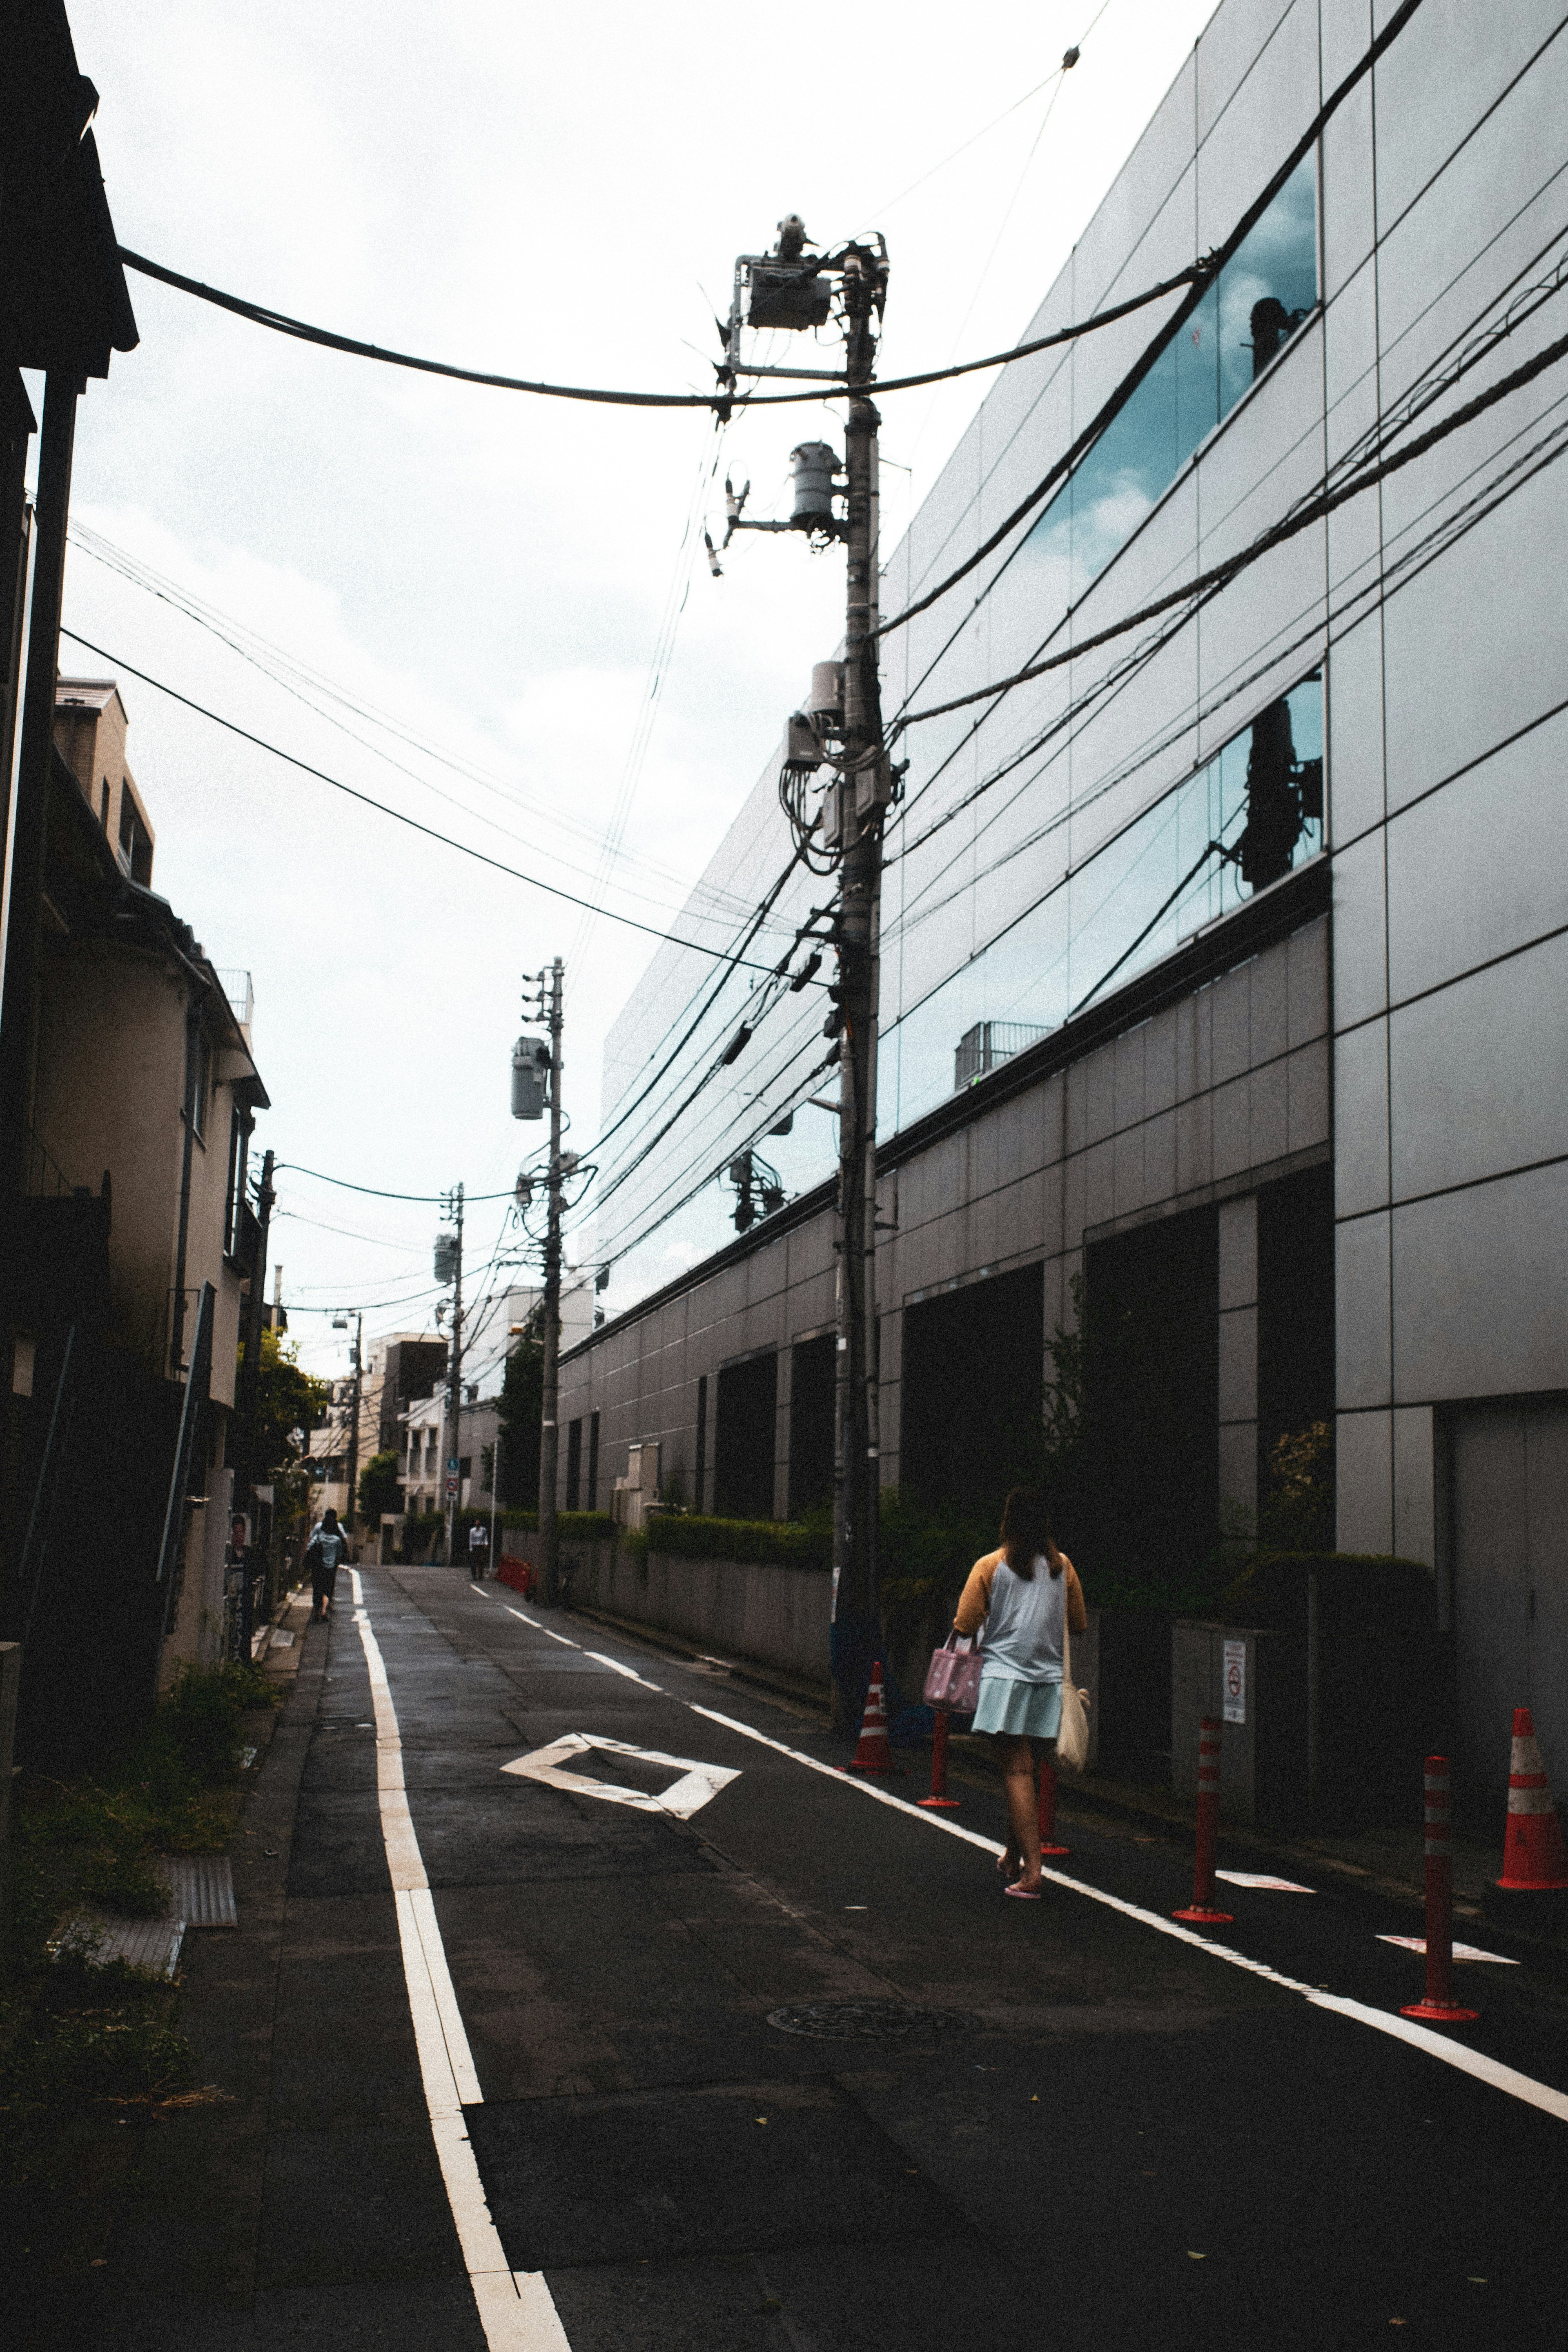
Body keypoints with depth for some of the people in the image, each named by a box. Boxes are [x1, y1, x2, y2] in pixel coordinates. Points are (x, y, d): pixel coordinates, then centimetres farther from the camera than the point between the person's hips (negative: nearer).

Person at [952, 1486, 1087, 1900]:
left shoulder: (990, 1566, -4)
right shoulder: (1062, 1566, 5)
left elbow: (965, 1625, -6)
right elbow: (1079, 1624, 14)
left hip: (1005, 1676, -3)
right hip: (1049, 1679, 4)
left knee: (1017, 1771, -4)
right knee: (1029, 1771, 15)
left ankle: (1032, 1871, -11)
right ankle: (1013, 1857, 28)